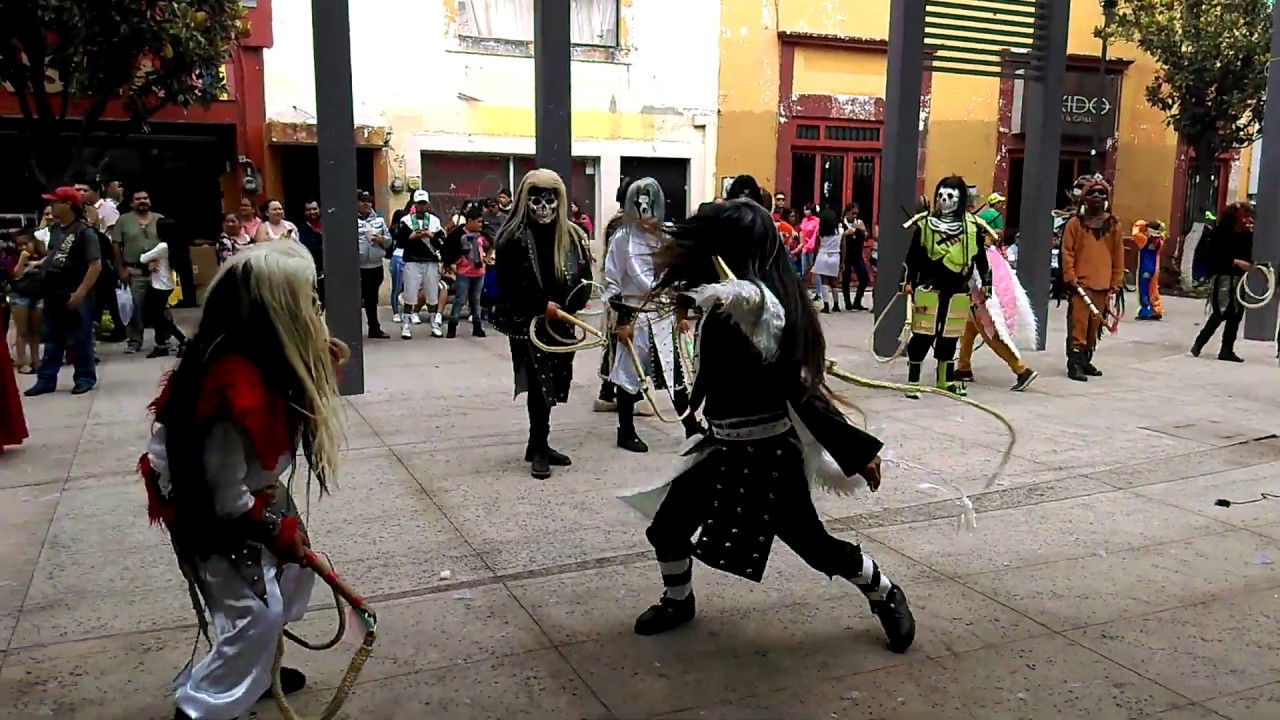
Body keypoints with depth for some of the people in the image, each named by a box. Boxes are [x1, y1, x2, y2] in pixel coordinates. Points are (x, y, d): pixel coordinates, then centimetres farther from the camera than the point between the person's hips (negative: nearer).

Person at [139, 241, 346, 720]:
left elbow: (288, 410, 8)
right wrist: (277, 528, -15)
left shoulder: (265, 355, -11)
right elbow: (224, 494, -29)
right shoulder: (237, 385, -37)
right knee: (255, 612, -5)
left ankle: (255, 671, 39)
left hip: (252, 491, 9)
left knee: (293, 572, 19)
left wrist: (320, 368, -10)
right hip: (211, 510, -9)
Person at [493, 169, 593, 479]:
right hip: (526, 323, -5)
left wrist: (565, 309, -9)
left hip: (560, 323, 5)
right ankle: (539, 449, 7)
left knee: (553, 385, 9)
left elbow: (584, 278, 6)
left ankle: (539, 444, 23)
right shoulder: (513, 238, -7)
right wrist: (542, 306, -15)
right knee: (540, 385, -6)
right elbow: (507, 285, -11)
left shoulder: (572, 236, 6)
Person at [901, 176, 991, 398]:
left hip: (957, 290, 2)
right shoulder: (924, 222, 0)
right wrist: (908, 281, 0)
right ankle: (913, 380, 5)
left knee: (949, 335, 11)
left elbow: (980, 256, 12)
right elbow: (913, 255, 4)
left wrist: (985, 282, 11)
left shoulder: (972, 225, 5)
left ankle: (947, 380, 23)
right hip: (928, 287, -2)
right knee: (923, 334, -3)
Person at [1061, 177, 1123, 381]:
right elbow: (1067, 252, -2)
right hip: (1081, 283, -4)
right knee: (1078, 324, -10)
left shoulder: (1113, 224, 10)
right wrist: (1070, 278, -10)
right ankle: (1075, 364, -9)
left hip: (1103, 285, 4)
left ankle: (1086, 361, 20)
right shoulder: (1075, 223, 1)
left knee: (1095, 326, 9)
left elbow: (1118, 255, 11)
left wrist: (1116, 282, 6)